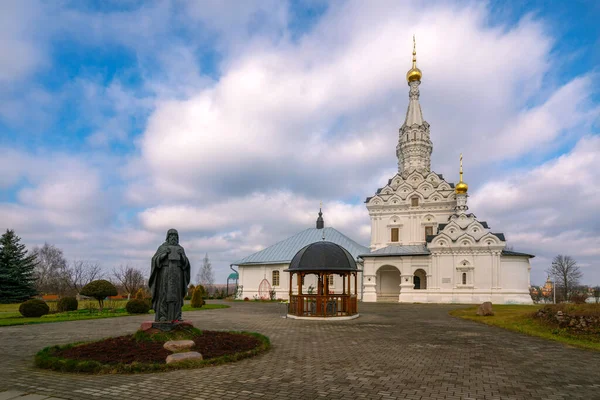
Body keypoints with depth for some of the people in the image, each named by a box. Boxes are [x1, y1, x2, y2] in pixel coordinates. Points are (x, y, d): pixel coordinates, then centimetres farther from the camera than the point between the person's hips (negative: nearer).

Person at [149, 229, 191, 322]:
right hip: (165, 273, -2)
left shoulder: (180, 249, 14)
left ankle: (175, 316, 1)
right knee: (163, 294, -7)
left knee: (176, 294, -1)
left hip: (176, 274, 2)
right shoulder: (162, 247, 8)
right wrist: (165, 253, -18)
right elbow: (155, 259, -3)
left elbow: (185, 262, 6)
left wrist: (181, 255, -13)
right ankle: (162, 317, -4)